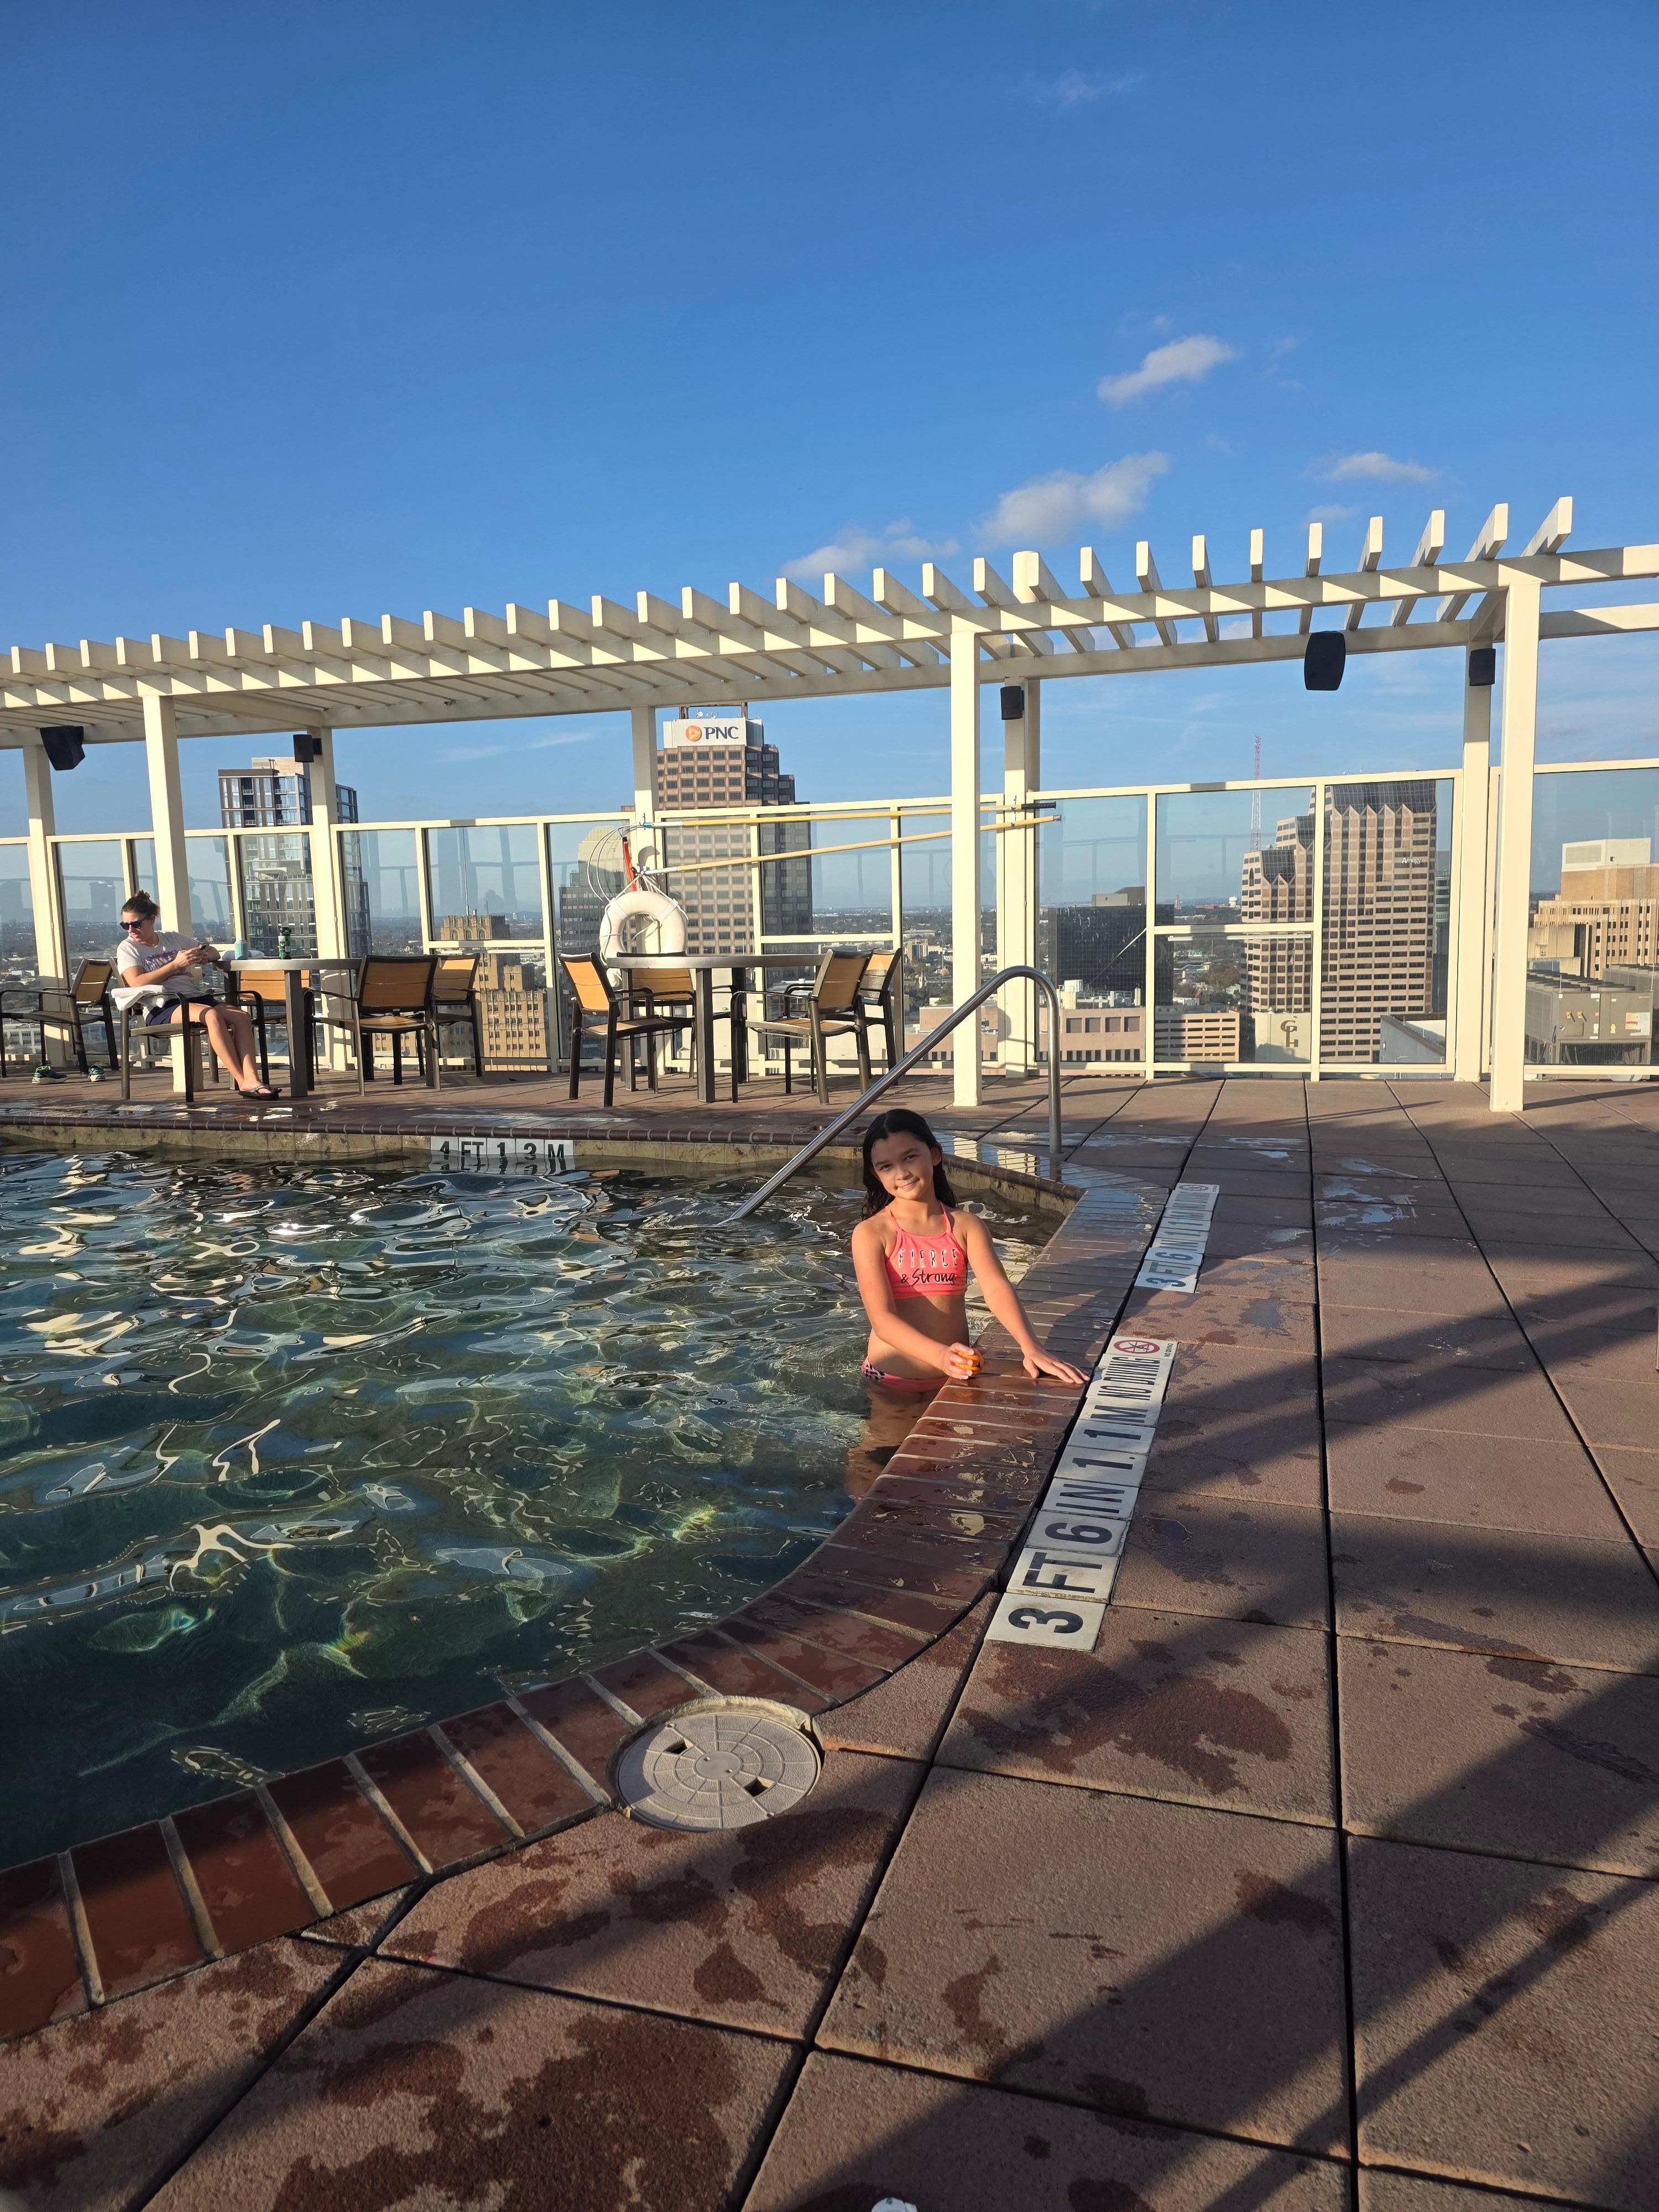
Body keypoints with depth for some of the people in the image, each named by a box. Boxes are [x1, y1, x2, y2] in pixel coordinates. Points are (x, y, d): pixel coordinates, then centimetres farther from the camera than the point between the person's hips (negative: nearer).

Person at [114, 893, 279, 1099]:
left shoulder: (172, 939, 22)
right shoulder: (127, 948, 9)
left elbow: (213, 953, 27)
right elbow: (137, 983, -8)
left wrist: (204, 955, 1)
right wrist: (175, 964, -10)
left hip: (196, 997, 5)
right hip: (162, 1008, -5)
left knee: (242, 1017, -24)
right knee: (212, 1015, -35)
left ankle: (251, 1080, -37)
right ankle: (242, 1081, -35)